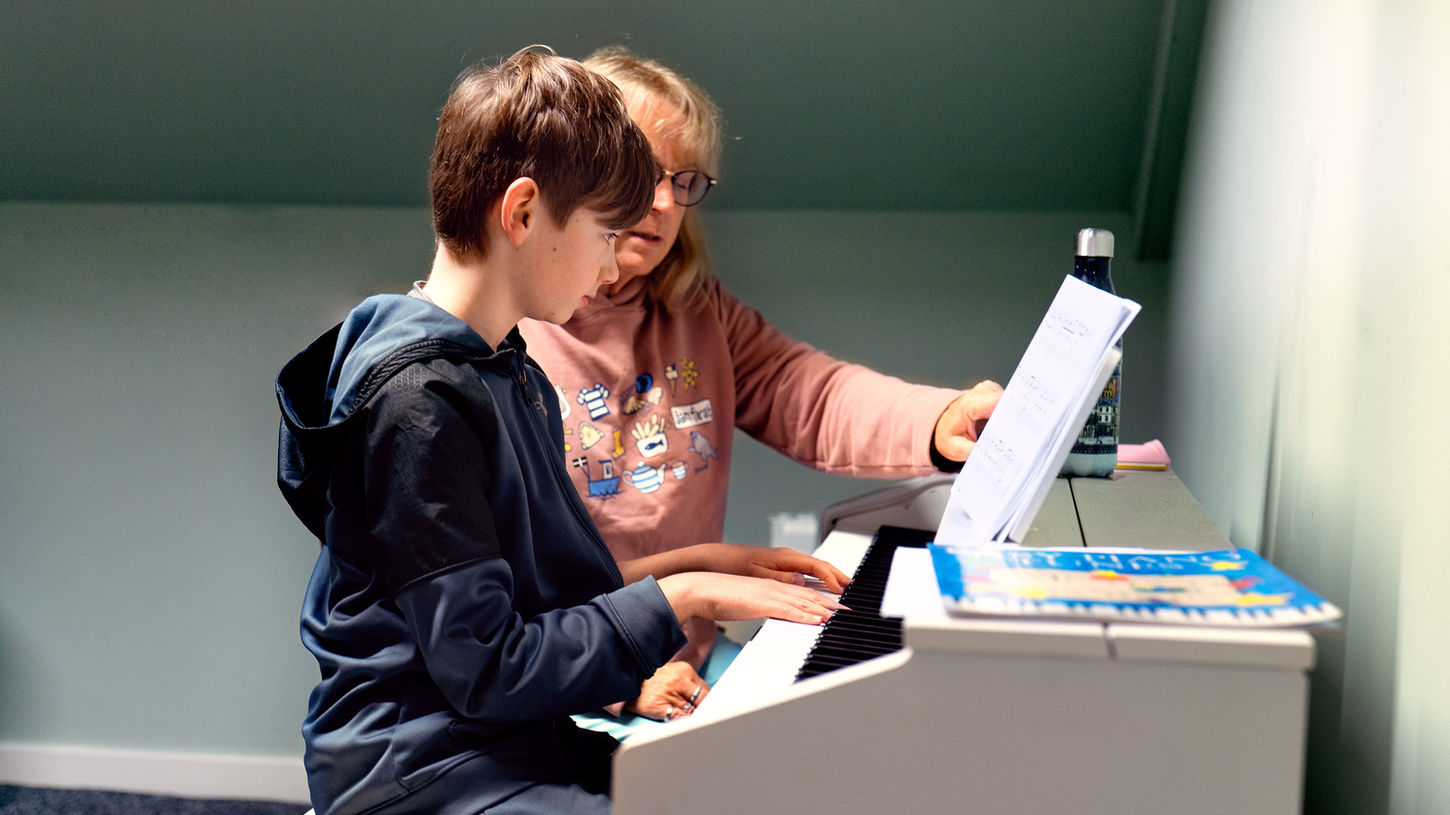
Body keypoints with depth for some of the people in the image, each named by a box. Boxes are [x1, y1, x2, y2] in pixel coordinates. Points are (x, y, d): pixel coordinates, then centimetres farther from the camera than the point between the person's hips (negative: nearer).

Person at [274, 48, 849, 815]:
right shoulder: (417, 398, -19)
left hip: (533, 743, 9)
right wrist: (680, 595, -14)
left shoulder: (514, 375, 13)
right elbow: (488, 671, -20)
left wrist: (690, 564, 9)